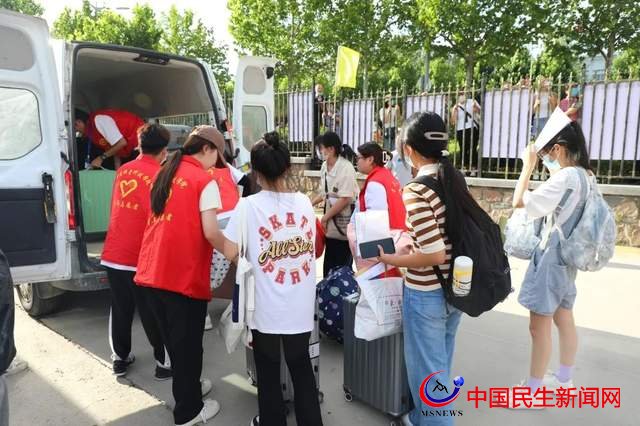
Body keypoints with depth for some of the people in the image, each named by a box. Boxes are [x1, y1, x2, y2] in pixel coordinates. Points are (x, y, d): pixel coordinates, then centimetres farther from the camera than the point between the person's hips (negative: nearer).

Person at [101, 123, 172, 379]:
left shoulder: (123, 171, 8)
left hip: (113, 255, 5)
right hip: (142, 258, -5)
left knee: (120, 310, 19)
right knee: (153, 313, 7)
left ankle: (120, 358, 33)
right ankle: (165, 363, 19)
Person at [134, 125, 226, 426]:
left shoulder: (164, 174, 14)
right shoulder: (204, 182, -9)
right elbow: (210, 233, -16)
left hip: (151, 272, 8)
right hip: (184, 276, -7)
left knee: (172, 340, 22)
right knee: (187, 343, 9)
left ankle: (188, 388, 42)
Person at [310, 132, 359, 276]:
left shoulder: (346, 168, -18)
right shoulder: (324, 166, 6)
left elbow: (346, 199, -21)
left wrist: (325, 217, -14)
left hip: (345, 224, -7)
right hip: (332, 224, 7)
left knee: (342, 266, 5)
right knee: (329, 266, 16)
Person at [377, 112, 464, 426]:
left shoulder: (416, 191, -22)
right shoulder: (456, 180, 0)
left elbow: (434, 255, -26)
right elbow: (458, 235, 9)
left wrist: (391, 260, -13)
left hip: (426, 295, -8)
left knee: (426, 370, 12)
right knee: (441, 363, 25)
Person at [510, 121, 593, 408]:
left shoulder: (565, 177, -22)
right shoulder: (586, 176, 7)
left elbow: (519, 202, -23)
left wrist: (528, 166, -13)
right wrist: (551, 171, 14)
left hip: (552, 257, -10)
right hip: (568, 257, 10)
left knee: (539, 326, 0)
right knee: (564, 320, 19)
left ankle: (532, 391, 12)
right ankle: (564, 380, 35)